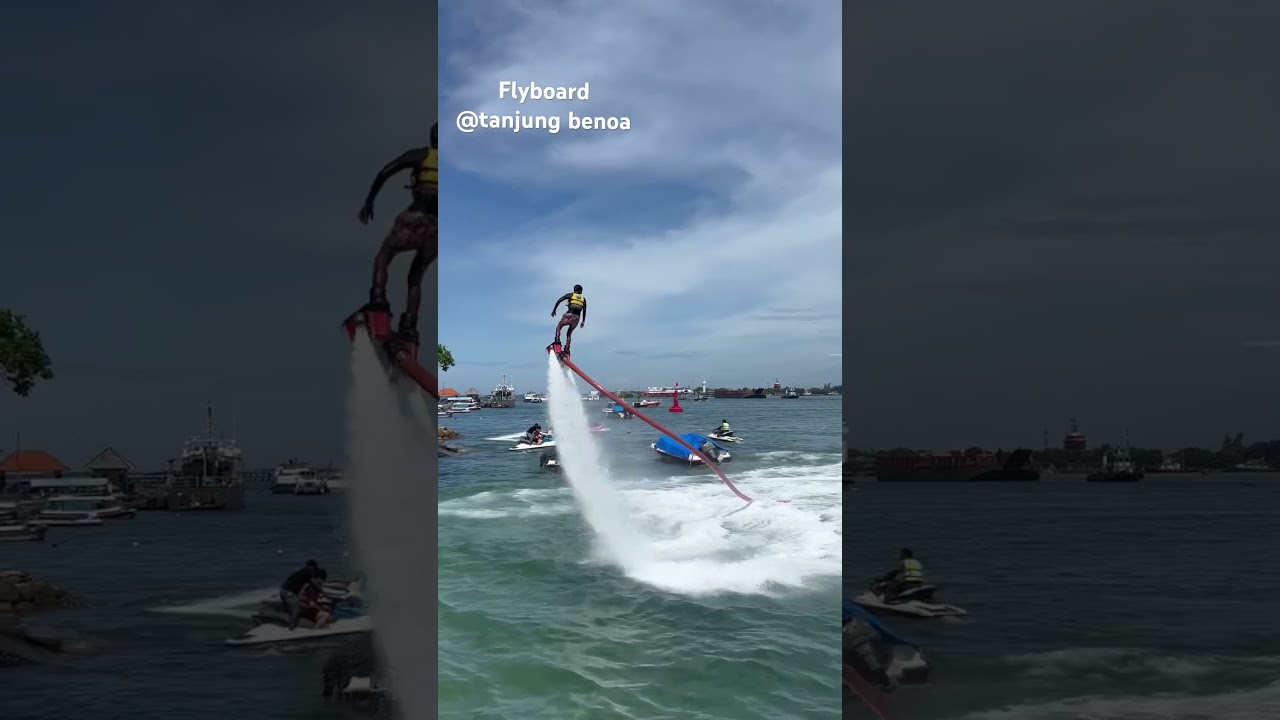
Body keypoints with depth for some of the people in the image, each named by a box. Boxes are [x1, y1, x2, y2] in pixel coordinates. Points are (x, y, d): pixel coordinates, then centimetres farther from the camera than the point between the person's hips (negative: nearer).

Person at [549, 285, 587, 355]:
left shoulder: (570, 295, 10)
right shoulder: (583, 299, 18)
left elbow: (559, 300, 0)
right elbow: (584, 311, 12)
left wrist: (554, 309, 5)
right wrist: (583, 321, 13)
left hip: (569, 315, -3)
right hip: (577, 318, 3)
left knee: (558, 327, 16)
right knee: (569, 333, 17)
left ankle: (557, 341, -6)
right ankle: (567, 349, 5)